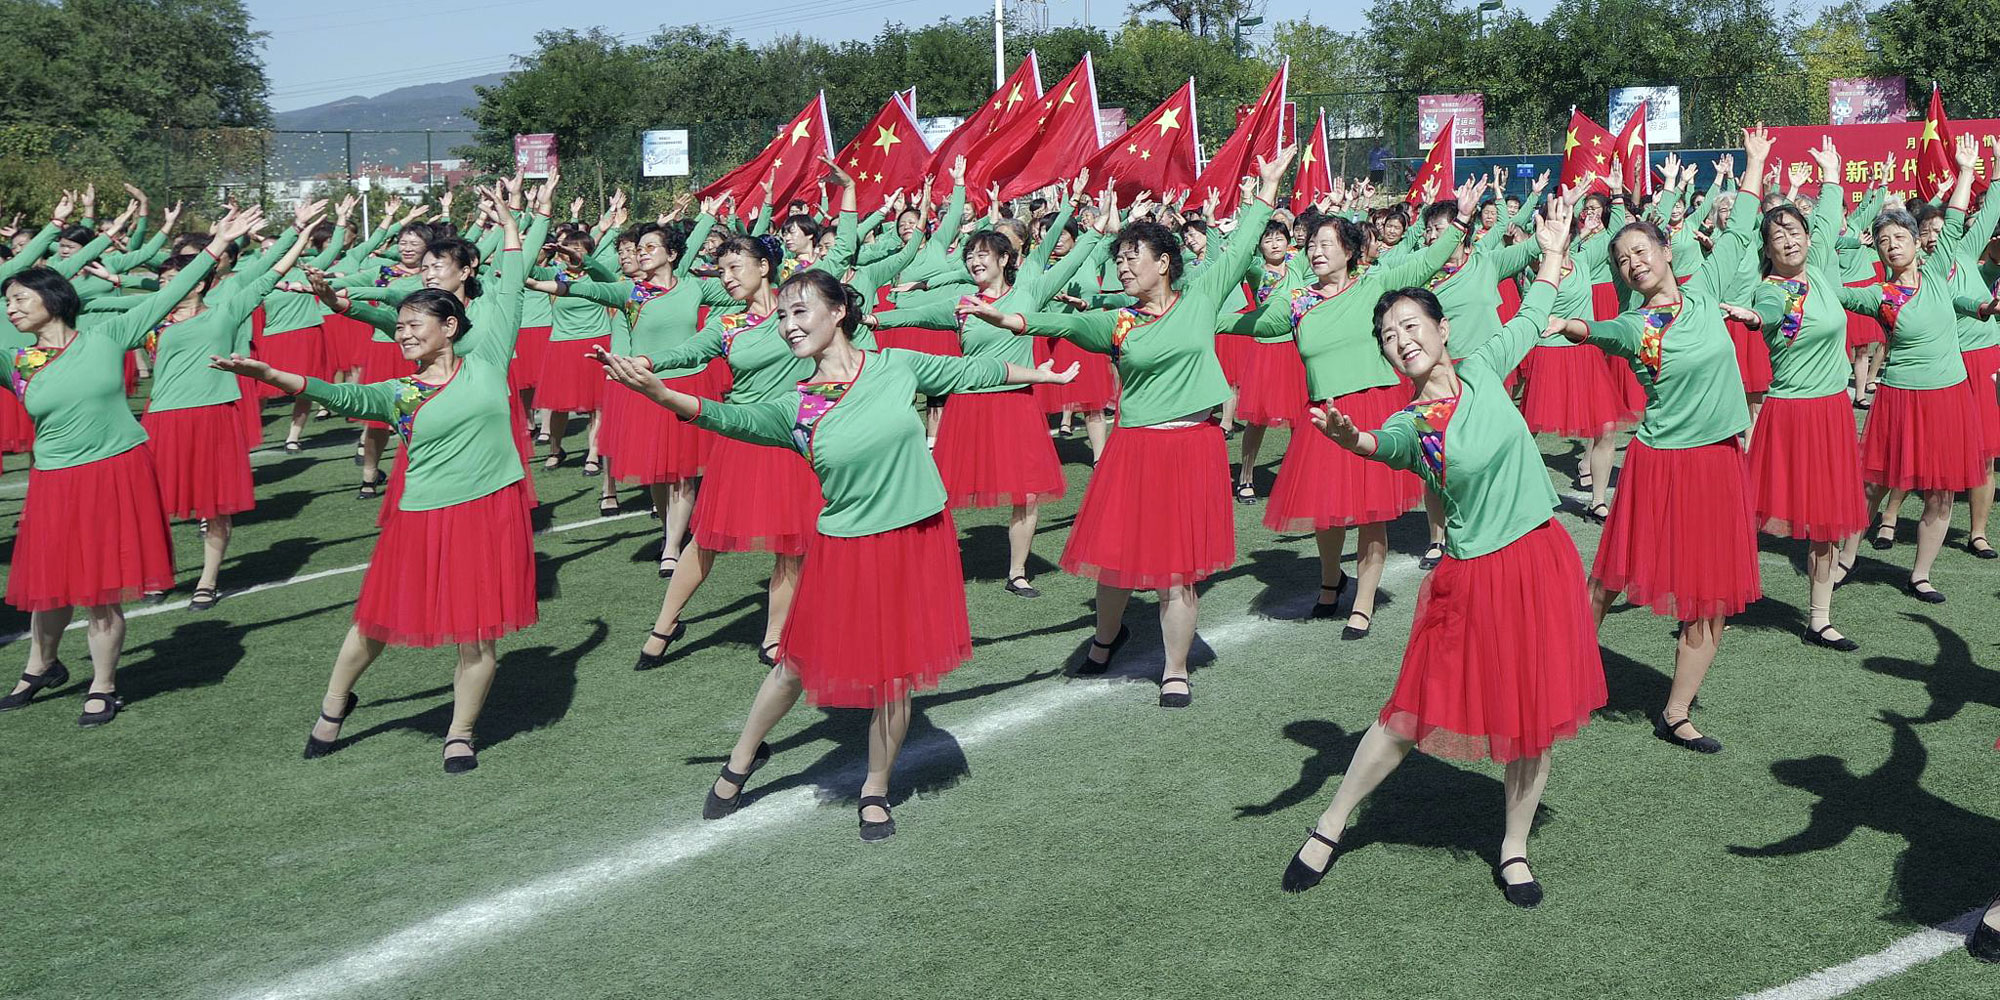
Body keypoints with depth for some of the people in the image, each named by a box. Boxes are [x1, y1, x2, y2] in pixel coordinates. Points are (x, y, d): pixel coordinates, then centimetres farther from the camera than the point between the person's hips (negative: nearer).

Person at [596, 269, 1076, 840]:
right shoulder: (794, 408, -6)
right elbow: (734, 419, -22)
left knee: (896, 674, 8)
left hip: (918, 540, 0)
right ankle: (742, 758, 35)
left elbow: (969, 373, 9)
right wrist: (661, 394, -39)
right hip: (846, 549, 0)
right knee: (798, 664, 10)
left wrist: (1045, 375, 22)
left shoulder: (897, 366, -4)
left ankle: (875, 790, 29)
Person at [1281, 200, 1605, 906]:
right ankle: (1329, 826, 19)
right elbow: (1377, 446, -32)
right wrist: (1347, 437, -54)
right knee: (1416, 714, 3)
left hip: (1542, 562, 3)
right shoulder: (1407, 428, -9)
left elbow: (1531, 318, 18)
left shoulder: (1483, 369, -1)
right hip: (1472, 576, -2)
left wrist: (1553, 252, 22)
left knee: (1534, 716, 8)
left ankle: (1514, 849, 26)